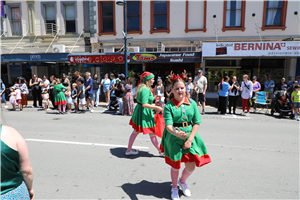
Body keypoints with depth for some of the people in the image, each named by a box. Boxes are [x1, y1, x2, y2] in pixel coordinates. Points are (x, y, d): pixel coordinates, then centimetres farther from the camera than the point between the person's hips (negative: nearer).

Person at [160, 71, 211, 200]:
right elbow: (168, 125, -19)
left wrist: (190, 139, -9)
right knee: (175, 165, 12)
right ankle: (174, 187, 42)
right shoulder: (169, 106, -11)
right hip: (173, 138, -3)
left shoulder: (192, 103, -2)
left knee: (191, 166, 6)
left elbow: (197, 123, -1)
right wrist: (176, 133, -40)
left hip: (190, 137, 3)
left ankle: (182, 181, 41)